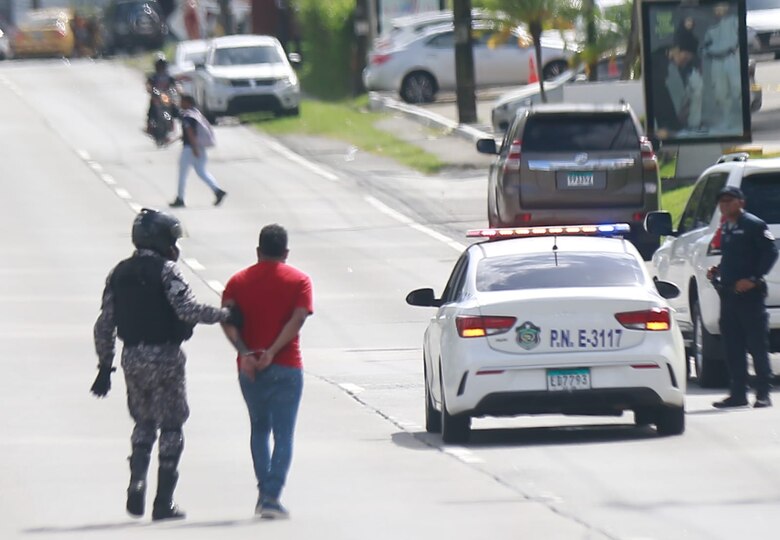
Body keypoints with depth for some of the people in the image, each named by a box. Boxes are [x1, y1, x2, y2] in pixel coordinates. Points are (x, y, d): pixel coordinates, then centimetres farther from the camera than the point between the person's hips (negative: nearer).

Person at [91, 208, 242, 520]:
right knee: (170, 427, 5)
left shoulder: (119, 273, 9)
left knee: (143, 422, 21)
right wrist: (226, 315, -9)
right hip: (165, 357, -5)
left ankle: (137, 479, -2)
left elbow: (105, 325, 9)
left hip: (132, 356, 5)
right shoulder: (166, 270, -9)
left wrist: (105, 366, 15)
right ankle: (163, 503, 4)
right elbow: (187, 308, -21)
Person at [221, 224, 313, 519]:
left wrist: (245, 352, -16)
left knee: (259, 428, 20)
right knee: (283, 434, -1)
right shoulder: (298, 281, 1)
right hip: (286, 367, -2)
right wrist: (272, 352, -17)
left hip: (249, 368, 2)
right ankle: (271, 496, -14)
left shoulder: (239, 281, 7)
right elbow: (298, 319, -13)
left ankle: (263, 491, 18)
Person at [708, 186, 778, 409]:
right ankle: (738, 393, 12)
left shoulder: (753, 225, -7)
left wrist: (753, 279, -19)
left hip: (749, 293, -8)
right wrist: (717, 272, 9)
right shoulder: (726, 228, 17)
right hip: (729, 294, 8)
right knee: (732, 347, 7)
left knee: (757, 344, -5)